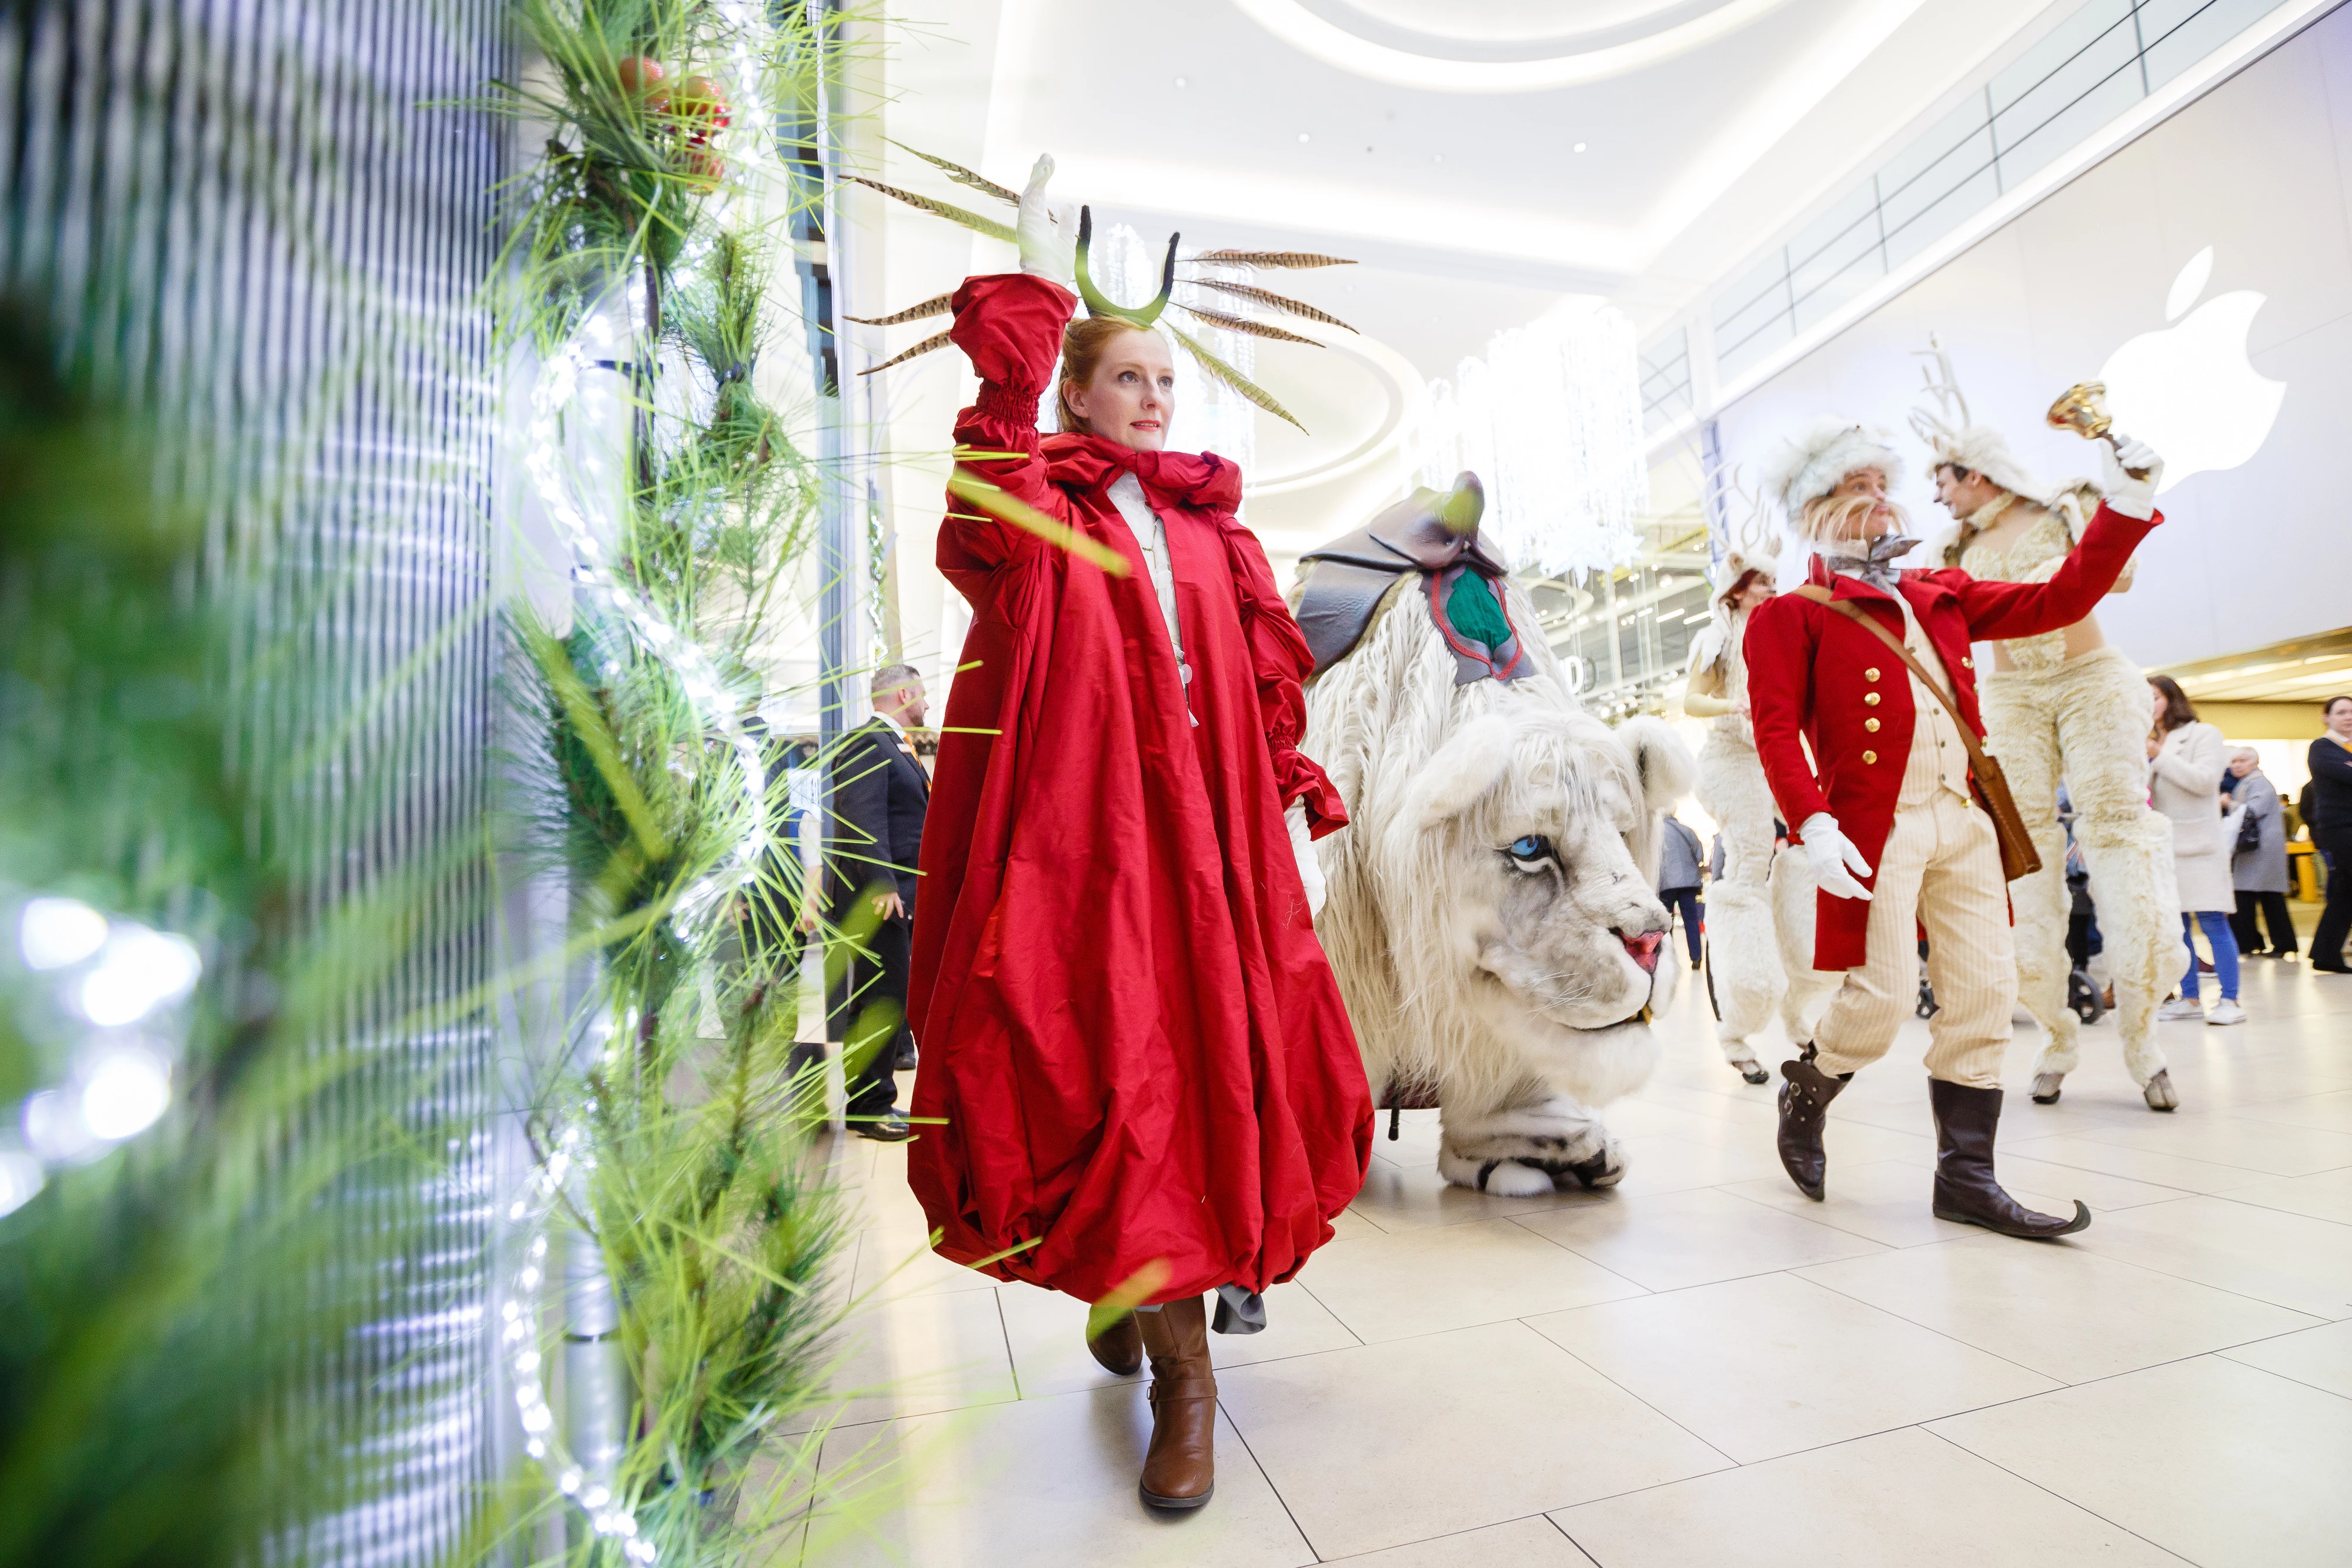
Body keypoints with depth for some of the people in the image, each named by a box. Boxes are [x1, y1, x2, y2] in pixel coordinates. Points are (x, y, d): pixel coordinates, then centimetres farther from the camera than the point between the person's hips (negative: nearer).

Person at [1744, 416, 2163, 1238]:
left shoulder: (1942, 598, 20)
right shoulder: (1793, 615, 0)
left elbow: (2060, 600, 18)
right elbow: (1777, 730, -10)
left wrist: (2128, 501, 9)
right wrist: (1815, 827, -22)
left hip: (1966, 821, 7)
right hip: (1876, 828, -6)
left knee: (1984, 993, 5)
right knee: (1884, 995, -10)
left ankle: (1966, 1176, 15)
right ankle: (1805, 1093, 20)